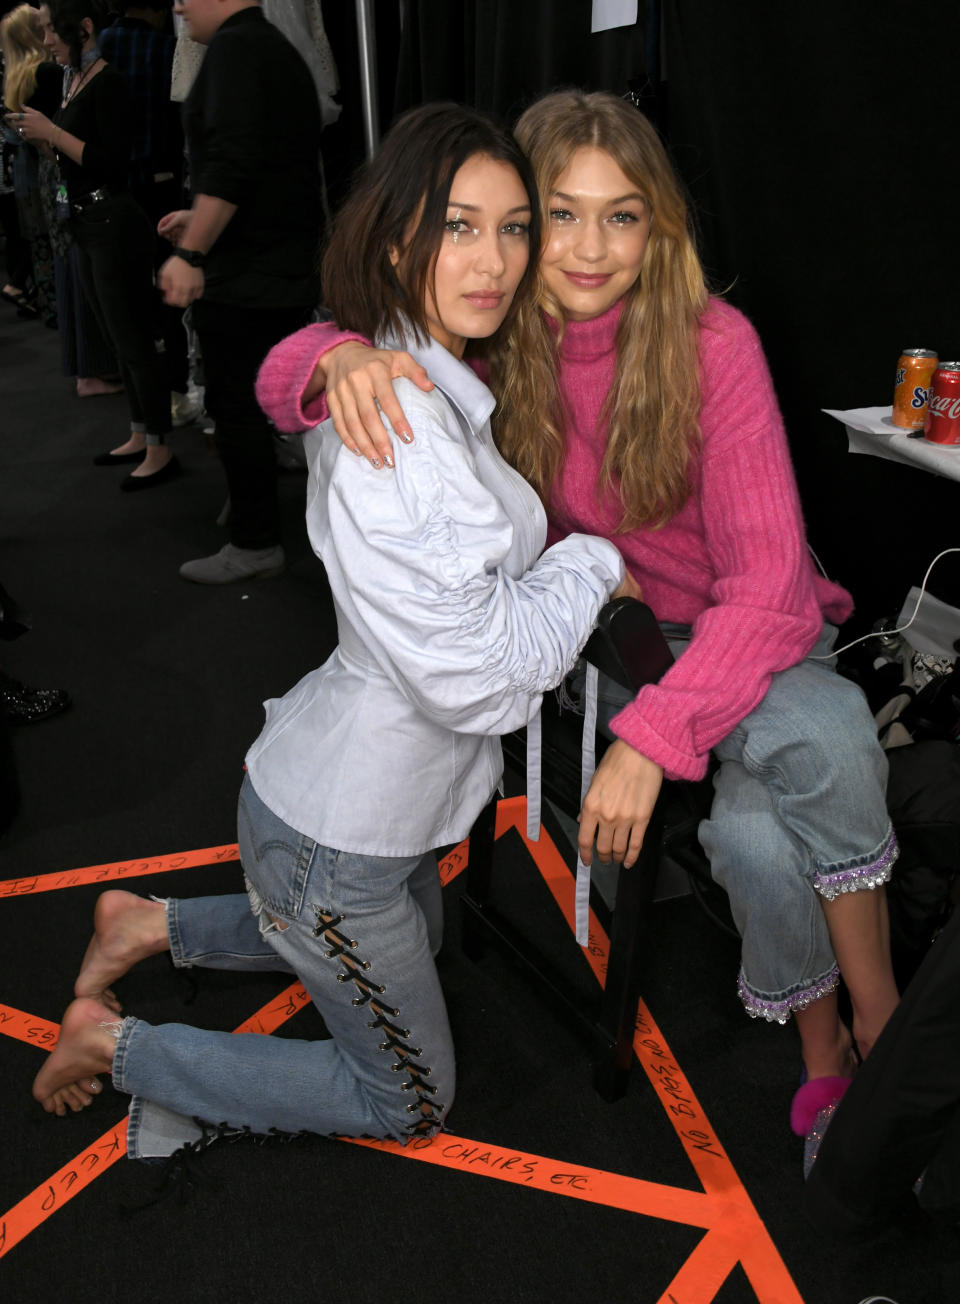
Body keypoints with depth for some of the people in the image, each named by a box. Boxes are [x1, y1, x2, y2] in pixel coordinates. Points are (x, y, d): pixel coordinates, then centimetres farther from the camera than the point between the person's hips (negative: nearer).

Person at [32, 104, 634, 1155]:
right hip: (335, 840, -9)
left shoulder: (409, 383, 1)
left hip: (342, 778, 9)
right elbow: (483, 682, -29)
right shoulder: (400, 431, -31)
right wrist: (589, 562, -15)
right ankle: (116, 1047, 18)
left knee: (417, 939, 37)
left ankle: (153, 925, 35)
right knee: (410, 1100, 16)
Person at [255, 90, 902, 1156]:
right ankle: (826, 1050, 6)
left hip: (751, 632, -1)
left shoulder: (712, 344, -19)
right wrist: (343, 359, -33)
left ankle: (876, 1024, -7)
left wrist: (651, 737, -33)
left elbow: (767, 582, -23)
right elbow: (281, 378, -9)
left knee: (827, 742, -33)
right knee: (755, 836, -24)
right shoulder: (495, 342, -10)